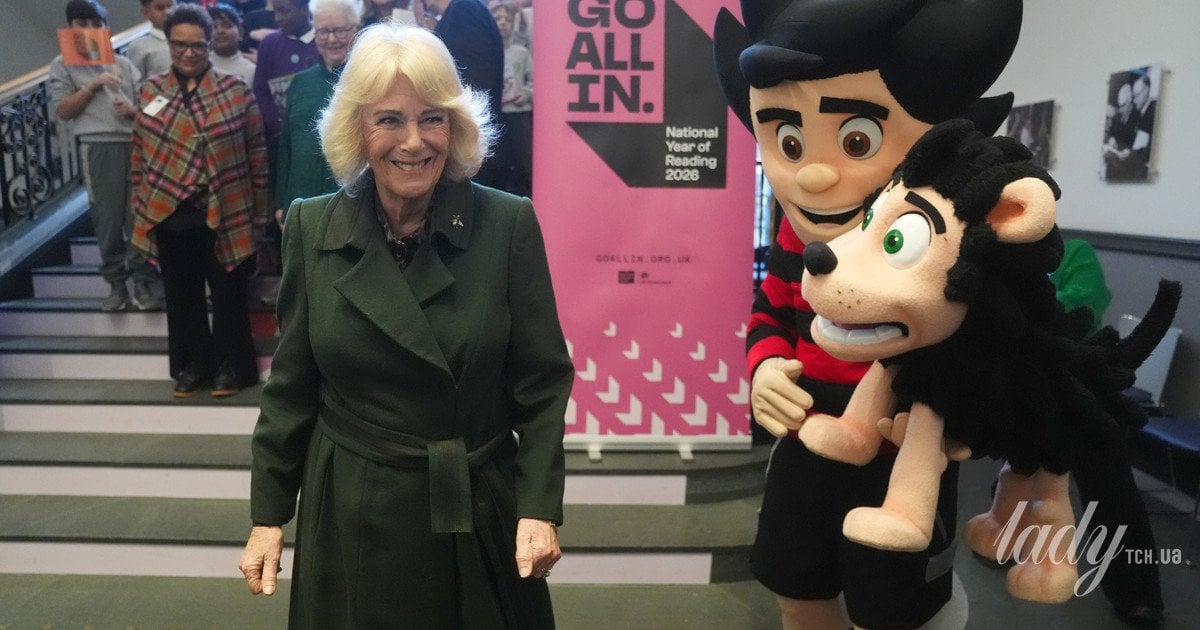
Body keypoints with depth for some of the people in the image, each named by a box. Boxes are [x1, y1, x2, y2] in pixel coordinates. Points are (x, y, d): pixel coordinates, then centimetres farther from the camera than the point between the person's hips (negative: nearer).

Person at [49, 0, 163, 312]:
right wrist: (93, 85, -6)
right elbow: (63, 111, 2)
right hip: (98, 147, -1)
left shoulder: (123, 63, 18)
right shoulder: (63, 65, 11)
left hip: (135, 144, 2)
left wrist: (133, 110, -6)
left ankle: (144, 282, 1)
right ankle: (116, 284, 7)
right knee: (107, 219, -1)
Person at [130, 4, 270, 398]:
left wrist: (259, 211, -2)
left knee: (228, 294, 7)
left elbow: (257, 153, -1)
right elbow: (140, 155, 11)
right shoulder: (151, 92, 6)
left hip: (225, 214, -3)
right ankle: (191, 366, 27)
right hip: (169, 215, 3)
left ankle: (230, 366, 21)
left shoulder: (236, 91, -2)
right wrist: (140, 207, 9)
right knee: (182, 296, 12)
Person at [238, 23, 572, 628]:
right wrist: (268, 514, 3)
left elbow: (541, 383, -7)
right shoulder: (311, 227, -5)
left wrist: (540, 507, -13)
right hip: (351, 516, 1)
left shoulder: (508, 224, -11)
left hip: (479, 513, -1)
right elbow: (291, 385, 2)